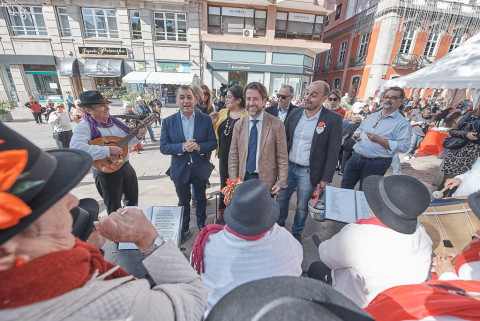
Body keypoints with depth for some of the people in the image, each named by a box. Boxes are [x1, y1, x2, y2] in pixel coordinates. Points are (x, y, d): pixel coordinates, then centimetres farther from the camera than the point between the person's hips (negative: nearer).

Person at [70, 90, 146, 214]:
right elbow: (76, 148, -33)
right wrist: (108, 150, -32)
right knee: (115, 209, 10)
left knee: (133, 200, 23)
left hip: (126, 166, 7)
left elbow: (126, 142, 14)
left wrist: (137, 136, -5)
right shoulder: (84, 127, -16)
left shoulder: (114, 121, 5)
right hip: (106, 172, -6)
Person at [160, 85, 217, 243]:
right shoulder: (168, 122, -6)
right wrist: (182, 147, -26)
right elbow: (163, 147, -9)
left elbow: (213, 143, -7)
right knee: (183, 201, 20)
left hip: (200, 169, 0)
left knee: (201, 199, 21)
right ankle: (184, 227, 44)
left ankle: (201, 224, 46)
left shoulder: (205, 119, -7)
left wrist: (199, 147, -27)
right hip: (180, 170, 0)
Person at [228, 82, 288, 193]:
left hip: (266, 181, -2)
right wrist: (233, 181, -3)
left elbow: (282, 157, -5)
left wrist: (281, 182, -10)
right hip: (243, 179, 3)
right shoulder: (239, 125, 1)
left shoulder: (276, 125, -8)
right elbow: (233, 156, 3)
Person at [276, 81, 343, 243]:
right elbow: (285, 140, 7)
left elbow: (333, 152, -9)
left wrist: (326, 179, -10)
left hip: (308, 172, -3)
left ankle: (297, 232, 39)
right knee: (281, 199, 18)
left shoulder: (333, 119, -11)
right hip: (288, 167, 4)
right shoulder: (295, 113, 0)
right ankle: (279, 225, 44)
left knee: (302, 207, 13)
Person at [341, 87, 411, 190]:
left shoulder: (403, 123, -5)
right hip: (355, 157, 5)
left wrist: (379, 140, -20)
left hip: (376, 164, -5)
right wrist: (356, 135, 1)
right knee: (344, 187, 11)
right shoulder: (372, 116, 13)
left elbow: (403, 147, -14)